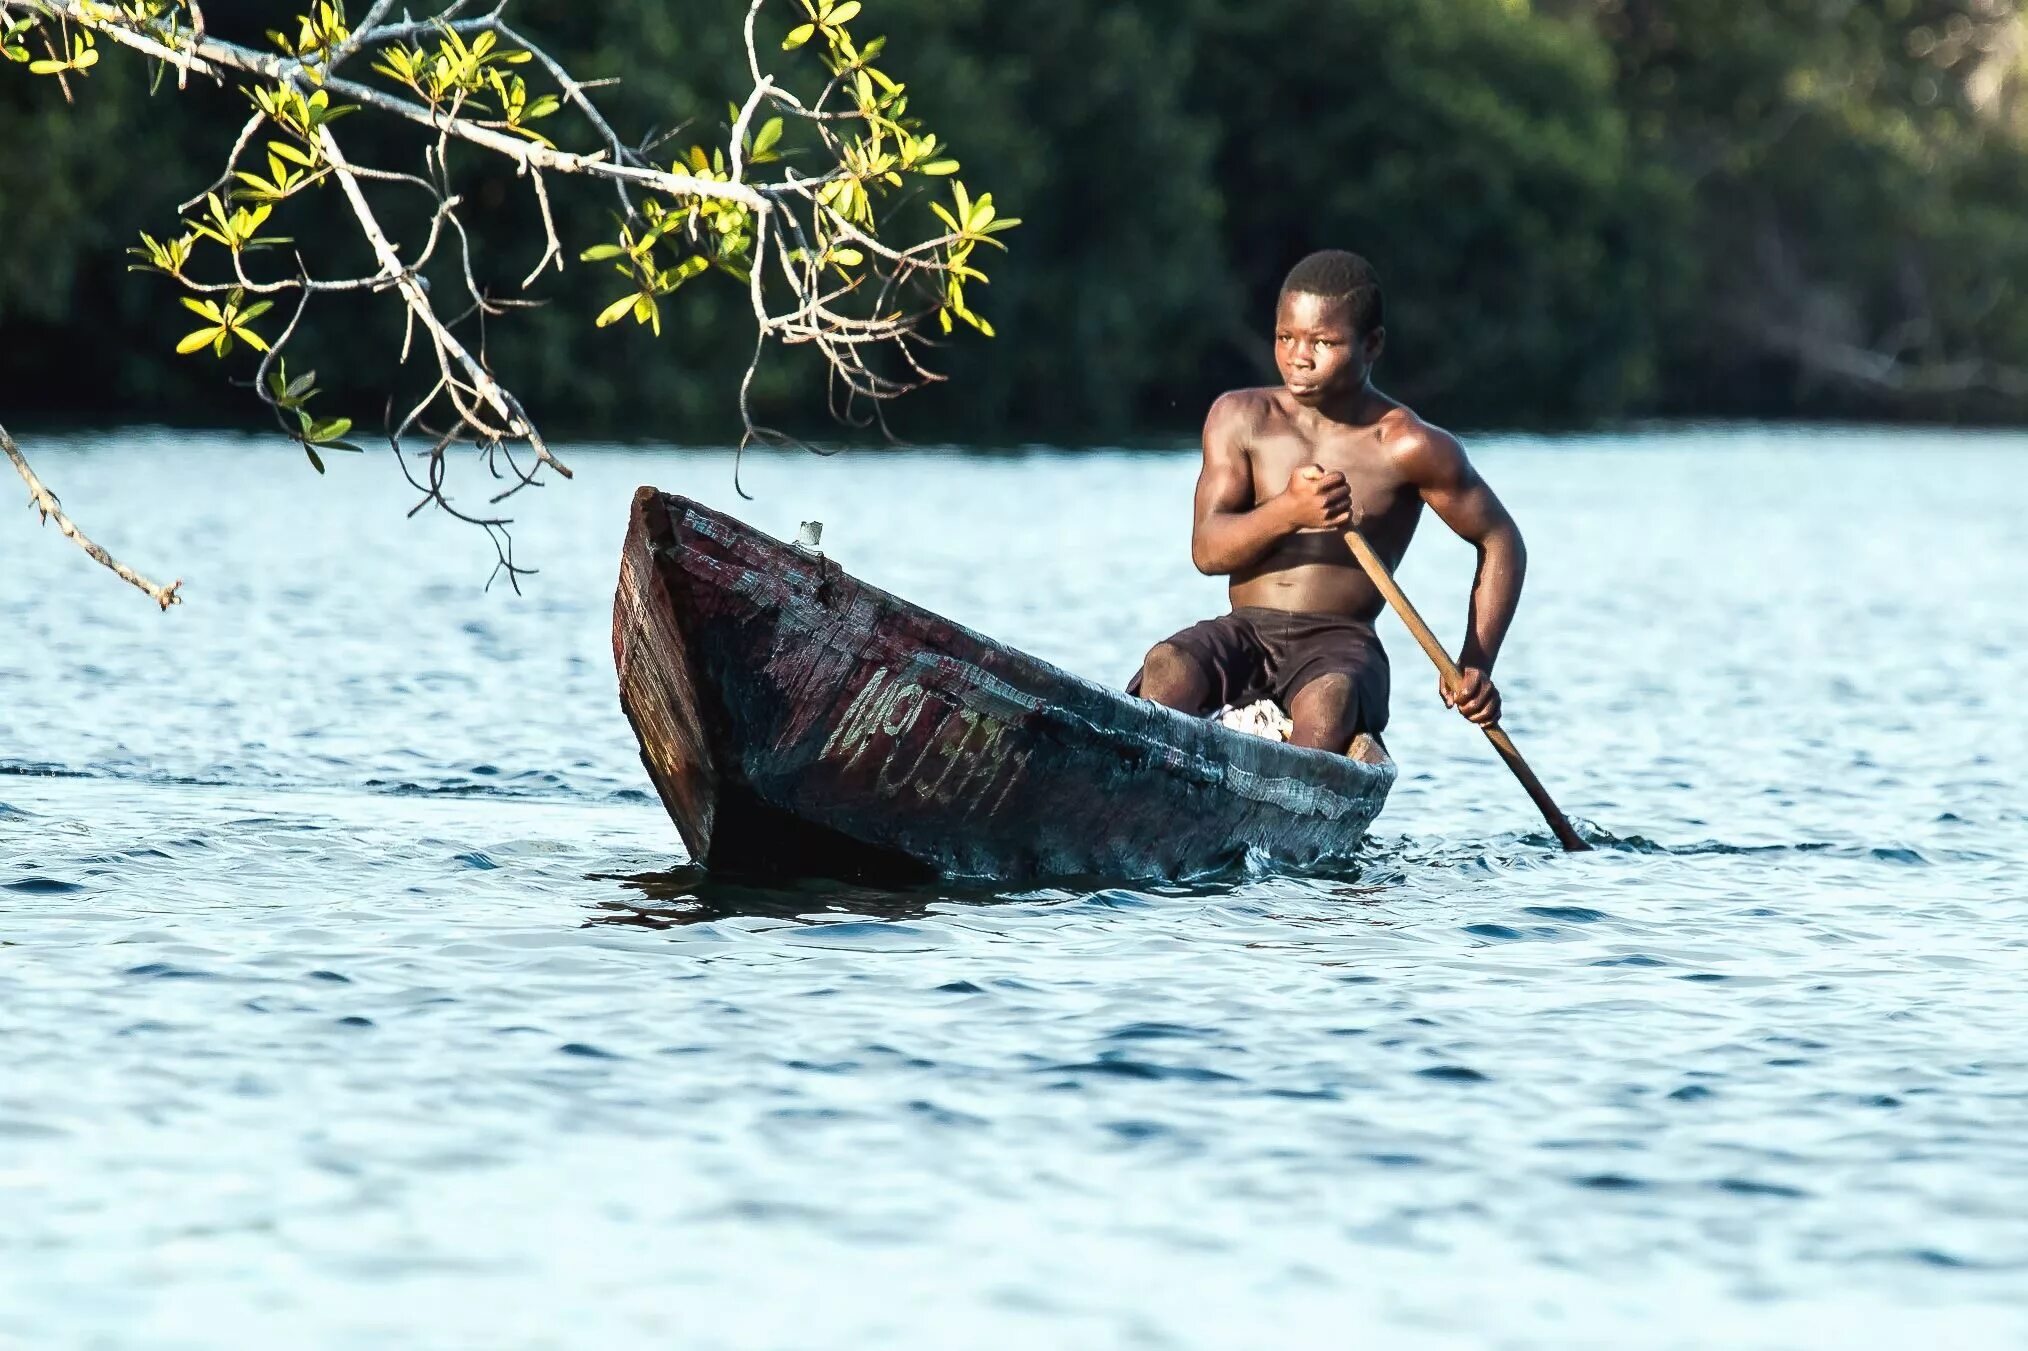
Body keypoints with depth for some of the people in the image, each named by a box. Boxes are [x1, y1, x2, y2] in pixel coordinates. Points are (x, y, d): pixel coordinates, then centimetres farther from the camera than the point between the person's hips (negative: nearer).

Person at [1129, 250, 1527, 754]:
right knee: (1168, 668, -31)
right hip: (1243, 635, 2)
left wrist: (1476, 669, -2)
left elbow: (1500, 542, 9)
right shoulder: (1241, 419, 7)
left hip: (1342, 643, -2)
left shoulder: (1411, 447, 0)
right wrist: (1287, 512, -22)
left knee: (1329, 699, -38)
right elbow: (1206, 551, -1)